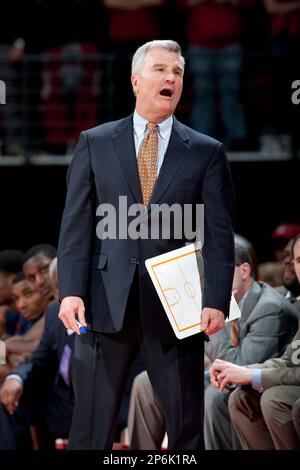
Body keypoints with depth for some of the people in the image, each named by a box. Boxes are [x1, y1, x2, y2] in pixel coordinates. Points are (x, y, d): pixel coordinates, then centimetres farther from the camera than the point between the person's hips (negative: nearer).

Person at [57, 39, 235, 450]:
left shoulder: (207, 152, 7)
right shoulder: (95, 143, 8)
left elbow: (219, 234, 2)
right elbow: (75, 225, 5)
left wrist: (216, 302, -9)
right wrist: (70, 291, -7)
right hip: (106, 304, 0)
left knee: (187, 426, 3)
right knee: (91, 429, 2)